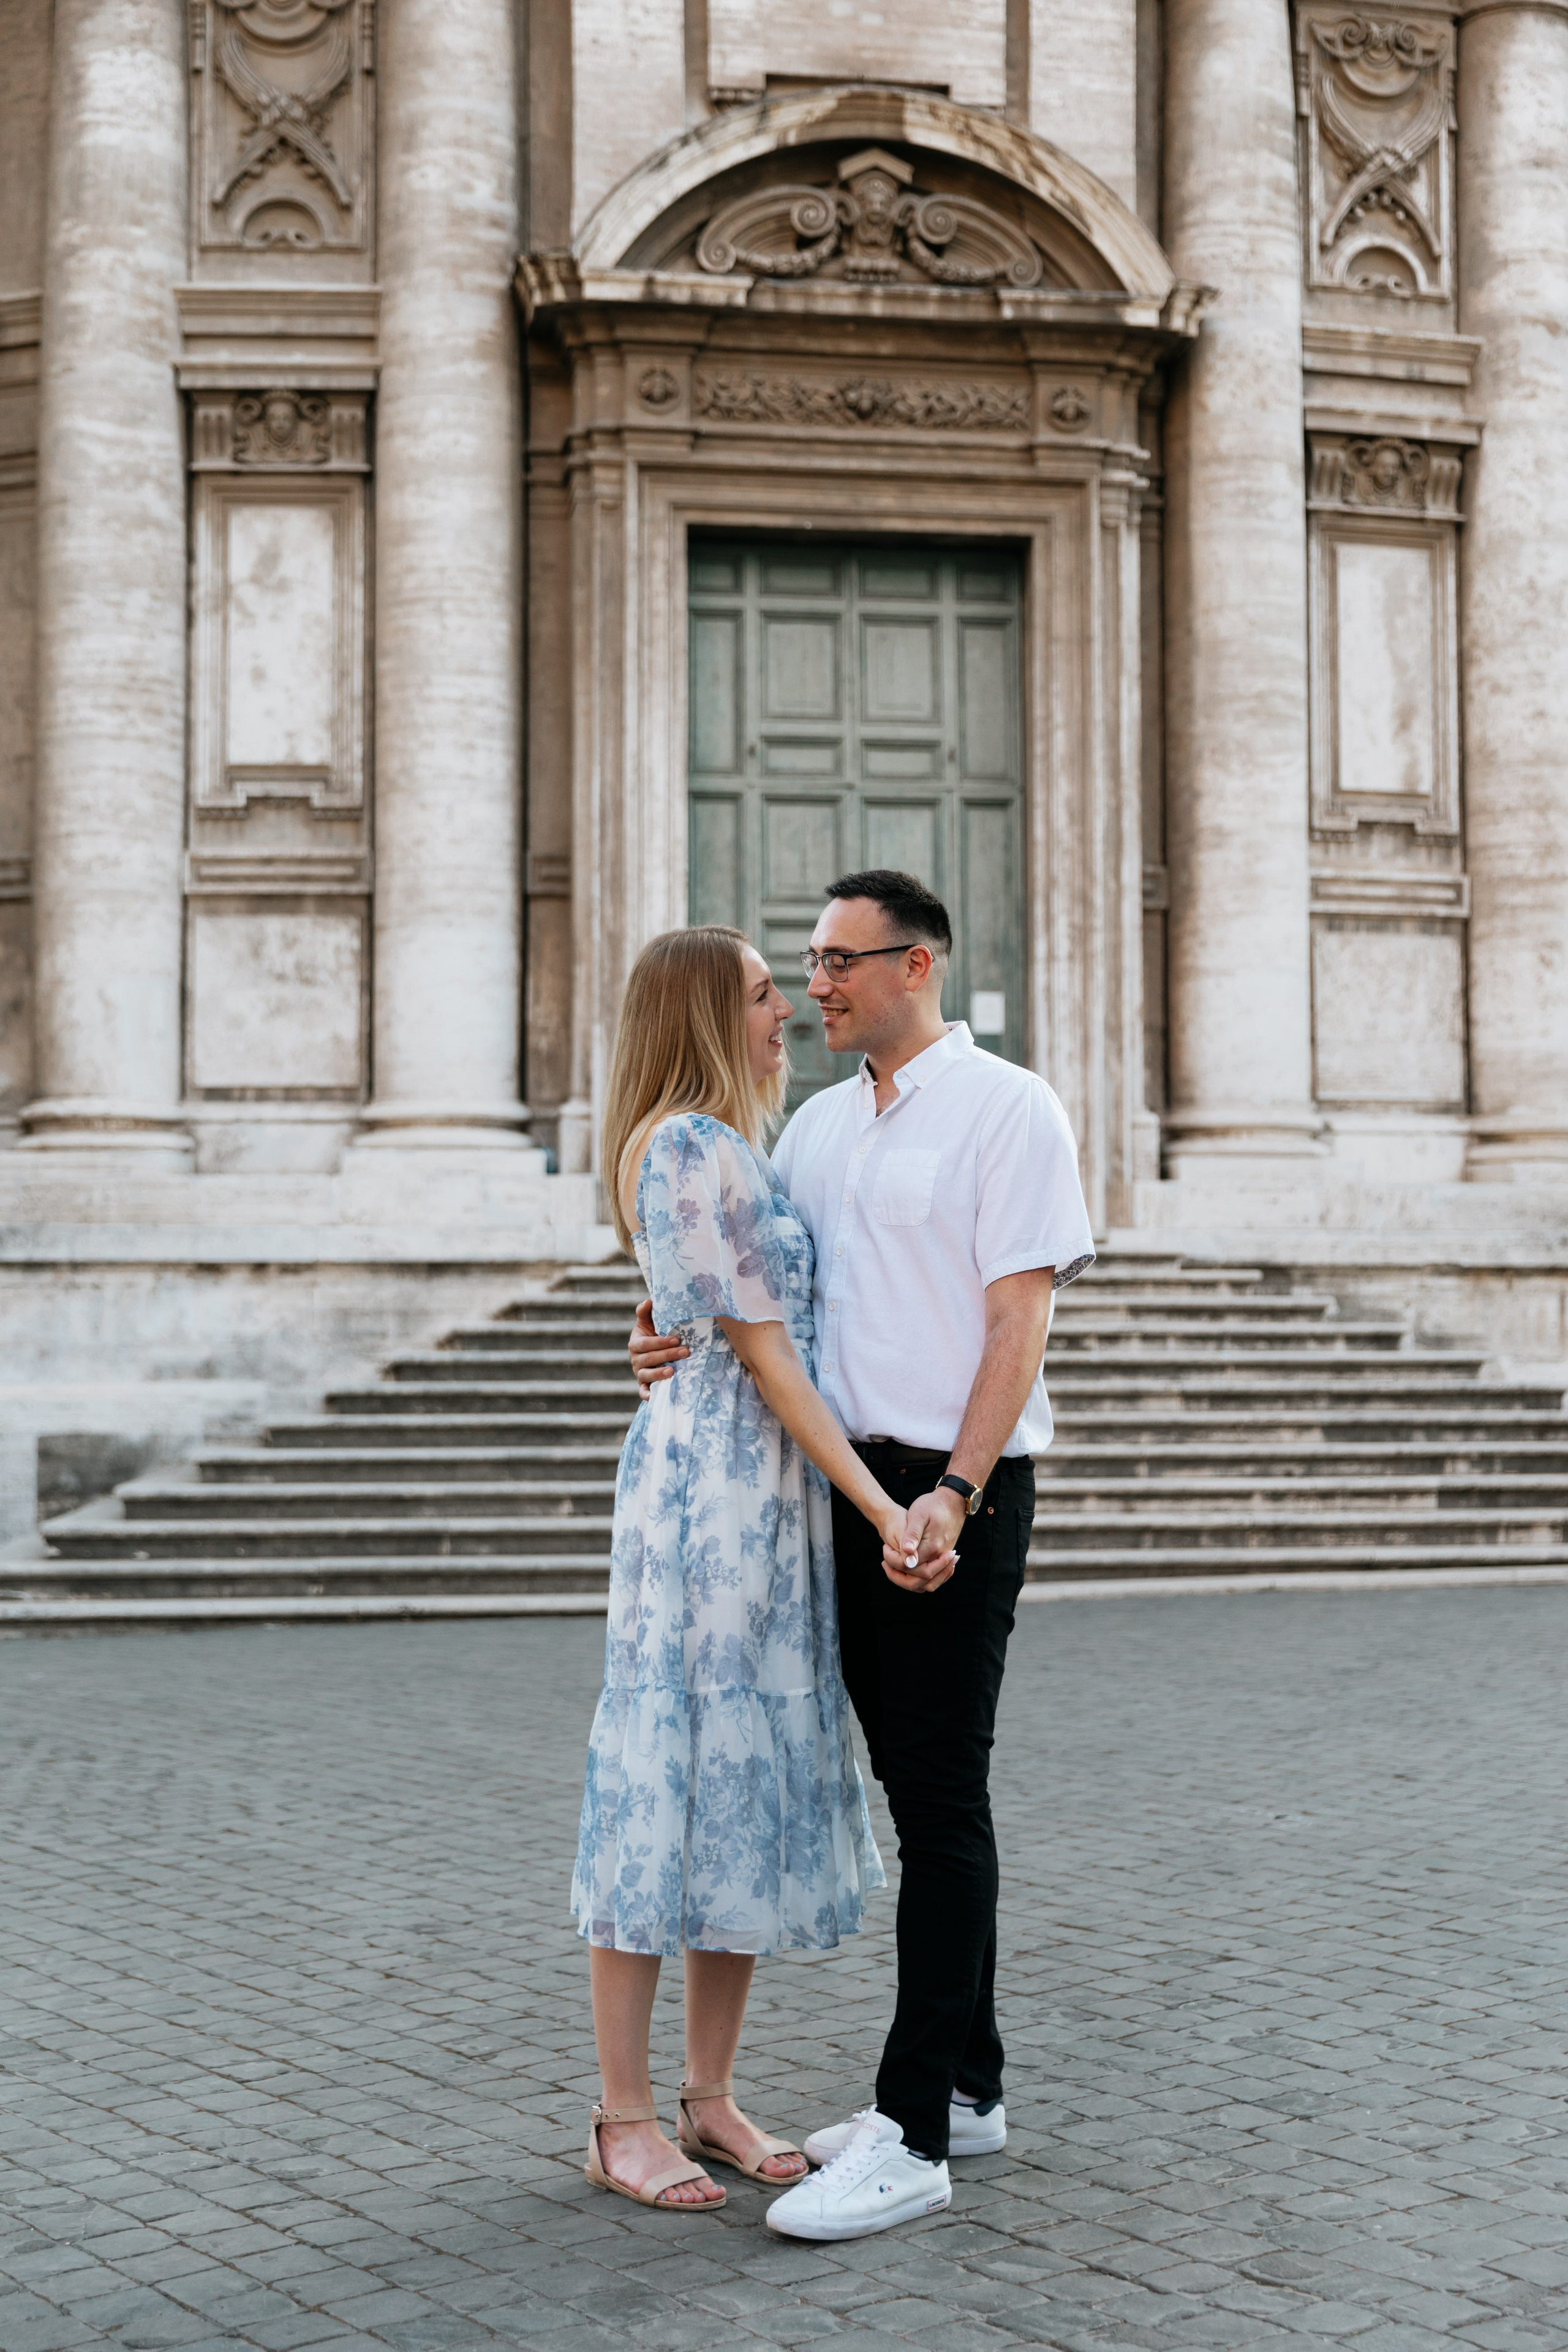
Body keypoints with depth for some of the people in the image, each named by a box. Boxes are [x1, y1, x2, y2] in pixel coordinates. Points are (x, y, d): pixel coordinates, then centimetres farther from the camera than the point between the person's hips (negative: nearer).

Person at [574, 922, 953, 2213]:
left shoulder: (734, 1146, 17)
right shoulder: (684, 1147, -13)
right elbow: (757, 1346, -16)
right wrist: (877, 1501, -18)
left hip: (775, 1494, 10)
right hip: (706, 1486, -10)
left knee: (761, 1774, 10)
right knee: (675, 1770, -4)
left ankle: (712, 2096, 18)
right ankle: (625, 2119, 5)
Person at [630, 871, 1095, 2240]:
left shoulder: (1007, 1110, -7)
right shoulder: (822, 1124, 15)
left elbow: (1020, 1319, -13)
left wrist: (954, 1495, -22)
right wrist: (675, 1336, -5)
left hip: (959, 1490, -7)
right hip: (853, 1483, 7)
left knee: (944, 1801, -5)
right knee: (915, 1789, 13)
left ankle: (915, 2134, -3)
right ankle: (969, 2086, 24)